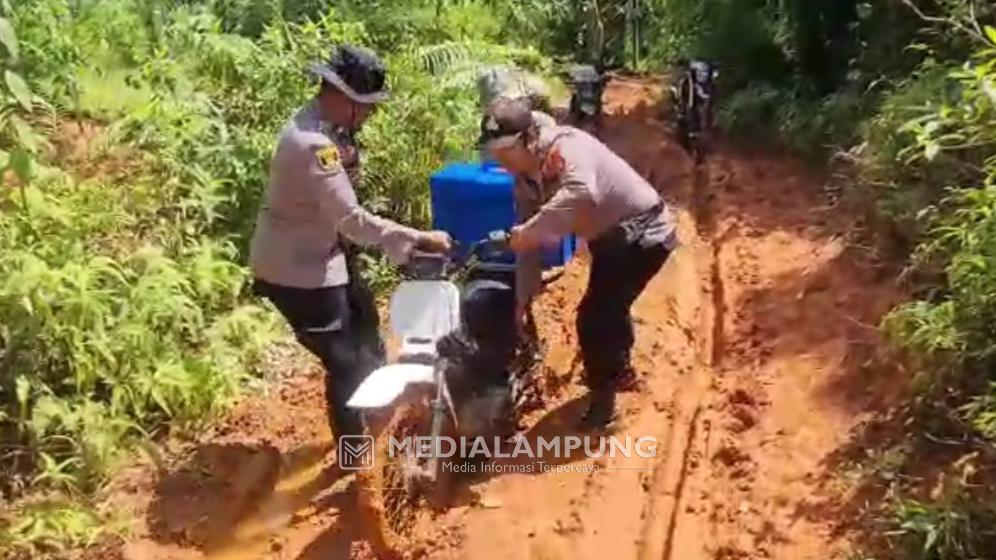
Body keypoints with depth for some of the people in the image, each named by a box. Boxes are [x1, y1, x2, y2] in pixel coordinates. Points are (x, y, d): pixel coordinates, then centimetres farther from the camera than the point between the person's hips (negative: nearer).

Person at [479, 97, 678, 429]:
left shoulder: (567, 148, -30)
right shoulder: (528, 176, -3)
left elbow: (583, 194, -52)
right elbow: (532, 237, 1)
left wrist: (526, 232, -50)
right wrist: (523, 298, 0)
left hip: (643, 234, -9)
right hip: (611, 235, 10)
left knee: (593, 318, -12)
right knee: (608, 306, 27)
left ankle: (603, 400, 9)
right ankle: (619, 368, 53)